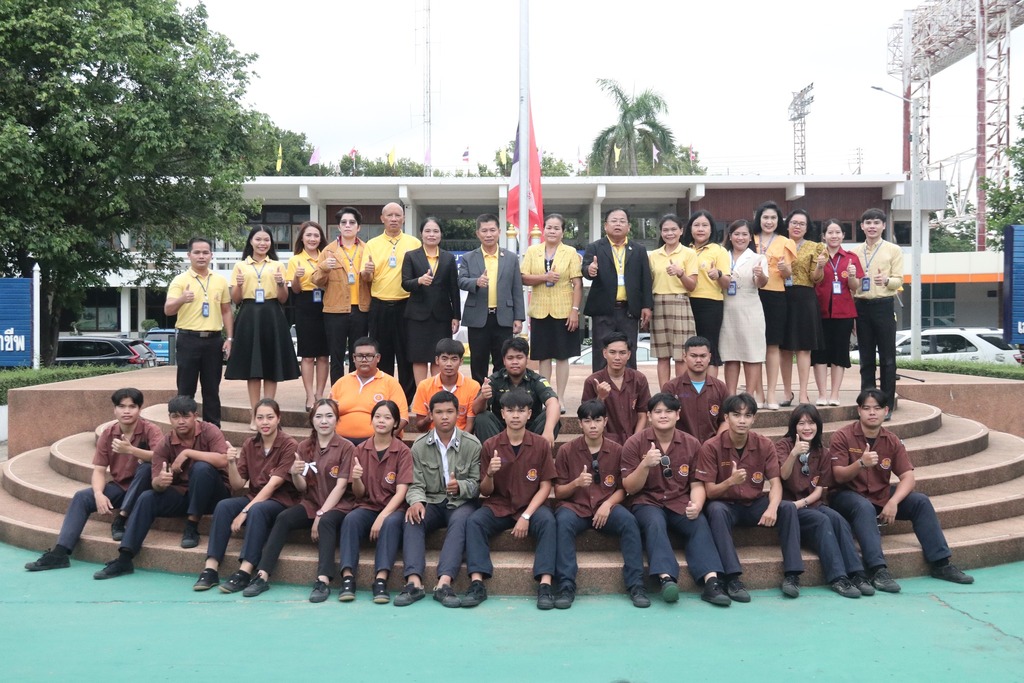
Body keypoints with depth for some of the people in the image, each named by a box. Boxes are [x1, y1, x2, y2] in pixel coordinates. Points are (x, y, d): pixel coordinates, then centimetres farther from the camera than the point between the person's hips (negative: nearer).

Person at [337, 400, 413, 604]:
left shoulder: (402, 451, -3)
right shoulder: (361, 450, 5)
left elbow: (401, 491, -10)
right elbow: (359, 493, 2)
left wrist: (382, 517, -23)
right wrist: (356, 479, -21)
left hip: (393, 509, -2)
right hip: (367, 507, 2)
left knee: (391, 523, -35)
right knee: (350, 519, -30)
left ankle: (381, 580, -40)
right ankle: (348, 578, -36)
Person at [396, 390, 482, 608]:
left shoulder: (472, 444, -2)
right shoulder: (420, 446, 4)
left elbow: (476, 483, -3)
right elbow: (416, 484, -2)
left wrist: (459, 486, -25)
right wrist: (416, 501, -24)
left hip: (461, 503, -2)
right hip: (431, 502, 2)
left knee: (460, 520, -35)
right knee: (413, 519, -30)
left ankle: (444, 583, -45)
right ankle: (414, 582, -39)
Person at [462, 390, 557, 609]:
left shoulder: (541, 445, -1)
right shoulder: (490, 445, 0)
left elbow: (545, 486, -2)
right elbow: (485, 492, 3)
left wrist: (526, 516, -16)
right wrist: (490, 474, -21)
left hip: (530, 507, -1)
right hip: (498, 507, 1)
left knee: (547, 521, -32)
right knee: (474, 521, -27)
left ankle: (545, 585, -33)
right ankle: (477, 583, -31)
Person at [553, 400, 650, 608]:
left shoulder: (617, 451, 3)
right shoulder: (567, 451, 0)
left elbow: (622, 489, 6)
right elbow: (558, 493, 2)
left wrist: (608, 504, -14)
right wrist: (576, 483, -19)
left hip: (607, 507, 1)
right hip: (575, 507, -1)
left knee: (629, 521, -30)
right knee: (563, 522, -34)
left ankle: (636, 585, -25)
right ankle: (566, 587, -32)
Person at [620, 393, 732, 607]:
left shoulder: (691, 444, 6)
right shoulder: (635, 443, -1)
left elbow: (697, 484, 7)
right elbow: (630, 488, -4)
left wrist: (696, 505, -16)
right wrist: (645, 464, -22)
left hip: (680, 503, 2)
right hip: (647, 503, -2)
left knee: (700, 523, -29)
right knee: (655, 523, -35)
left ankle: (711, 581, -39)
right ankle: (666, 578, -49)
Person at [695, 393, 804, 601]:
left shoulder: (765, 445, -4)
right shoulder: (711, 447, -13)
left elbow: (775, 482, -10)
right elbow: (709, 491, -13)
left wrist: (772, 507, -32)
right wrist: (730, 481, -35)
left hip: (756, 504, 3)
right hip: (726, 505, -3)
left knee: (788, 507, -23)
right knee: (716, 510, -36)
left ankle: (792, 574, -20)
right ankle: (732, 578, -37)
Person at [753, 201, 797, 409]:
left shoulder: (785, 243, 9)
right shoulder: (751, 240, 10)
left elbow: (789, 275, 7)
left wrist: (784, 269, -15)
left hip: (776, 296, 0)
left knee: (772, 345, 0)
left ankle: (771, 392, 3)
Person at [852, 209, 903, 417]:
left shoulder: (893, 250, 3)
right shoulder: (855, 252, 12)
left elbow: (899, 280, -3)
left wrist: (886, 280, -22)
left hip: (883, 306, -3)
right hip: (861, 306, 3)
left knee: (887, 358, 0)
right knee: (866, 358, 7)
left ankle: (887, 405, 5)